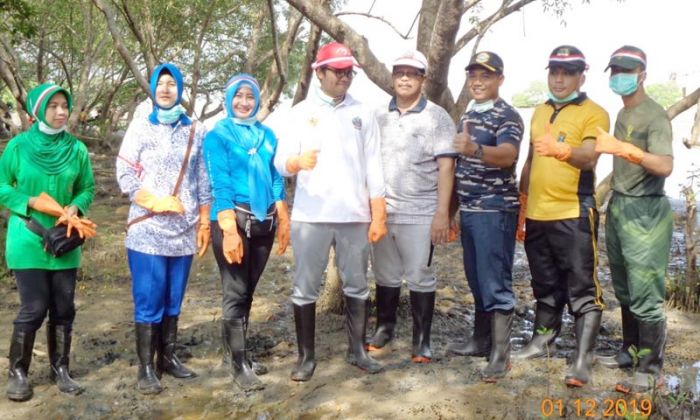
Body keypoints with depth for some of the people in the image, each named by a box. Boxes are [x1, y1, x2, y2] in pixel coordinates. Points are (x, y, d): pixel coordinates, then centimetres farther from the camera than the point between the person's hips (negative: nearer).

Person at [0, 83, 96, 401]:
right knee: (33, 309, -2)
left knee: (63, 309, 8)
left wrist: (75, 207, -12)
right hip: (27, 241, -3)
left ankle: (60, 369, 23)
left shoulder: (77, 149, 0)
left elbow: (88, 188, 7)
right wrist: (31, 202, -15)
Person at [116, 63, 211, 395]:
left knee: (173, 299, 10)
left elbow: (203, 181, 10)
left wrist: (204, 223, 6)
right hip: (148, 230, -3)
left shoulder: (195, 131, 10)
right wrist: (157, 202, -13)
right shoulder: (140, 127, 4)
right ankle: (146, 368, 6)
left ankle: (167, 357, 22)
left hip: (184, 231, 3)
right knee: (148, 301, -2)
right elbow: (124, 174, -3)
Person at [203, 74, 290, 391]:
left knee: (248, 290, 12)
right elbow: (219, 184, -11)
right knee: (235, 292, -2)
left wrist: (284, 221, 9)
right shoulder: (217, 135, -2)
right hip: (232, 219, -5)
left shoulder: (267, 135, 13)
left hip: (263, 222, 5)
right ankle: (239, 364, 7)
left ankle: (234, 351, 27)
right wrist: (229, 230, -19)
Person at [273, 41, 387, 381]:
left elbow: (373, 166, 7)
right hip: (310, 216, -1)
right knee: (305, 289, 4)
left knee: (357, 287, 9)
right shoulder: (301, 112, 6)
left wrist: (379, 215, 1)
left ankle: (357, 350, 22)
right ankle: (306, 355, 16)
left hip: (355, 215, 2)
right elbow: (280, 161, -2)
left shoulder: (363, 113, 10)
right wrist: (298, 162, -26)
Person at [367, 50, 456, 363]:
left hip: (420, 214, -3)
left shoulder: (437, 117, 0)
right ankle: (384, 327, 29)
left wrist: (442, 213, -11)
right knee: (386, 275, 13)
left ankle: (422, 339, 14)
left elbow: (446, 167, -5)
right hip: (382, 210, 3)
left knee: (420, 277, 3)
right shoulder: (378, 116, 10)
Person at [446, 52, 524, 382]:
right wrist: (455, 207, 20)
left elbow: (507, 155, -29)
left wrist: (475, 149, -49)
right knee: (476, 280, 14)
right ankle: (481, 339, 26)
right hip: (469, 209, 8)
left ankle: (500, 353, 2)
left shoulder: (507, 116, -10)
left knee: (495, 282, -5)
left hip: (495, 210, -8)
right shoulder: (468, 114, 15)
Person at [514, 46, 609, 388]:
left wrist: (562, 150, -43)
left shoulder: (594, 114, -6)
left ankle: (583, 359, 3)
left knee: (582, 289, -2)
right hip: (537, 215, 7)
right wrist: (521, 203, 21)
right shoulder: (540, 113, 15)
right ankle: (541, 341, 32)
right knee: (545, 285, 18)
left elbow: (589, 157, -22)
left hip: (574, 215, -6)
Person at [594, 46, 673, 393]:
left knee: (645, 296, -5)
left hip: (645, 212, -8)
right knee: (625, 291, 16)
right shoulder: (623, 114, 14)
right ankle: (630, 351, 30)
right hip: (619, 207, 9)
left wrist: (624, 148, -37)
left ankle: (652, 369, 5)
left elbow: (665, 166, -26)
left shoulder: (654, 115, -12)